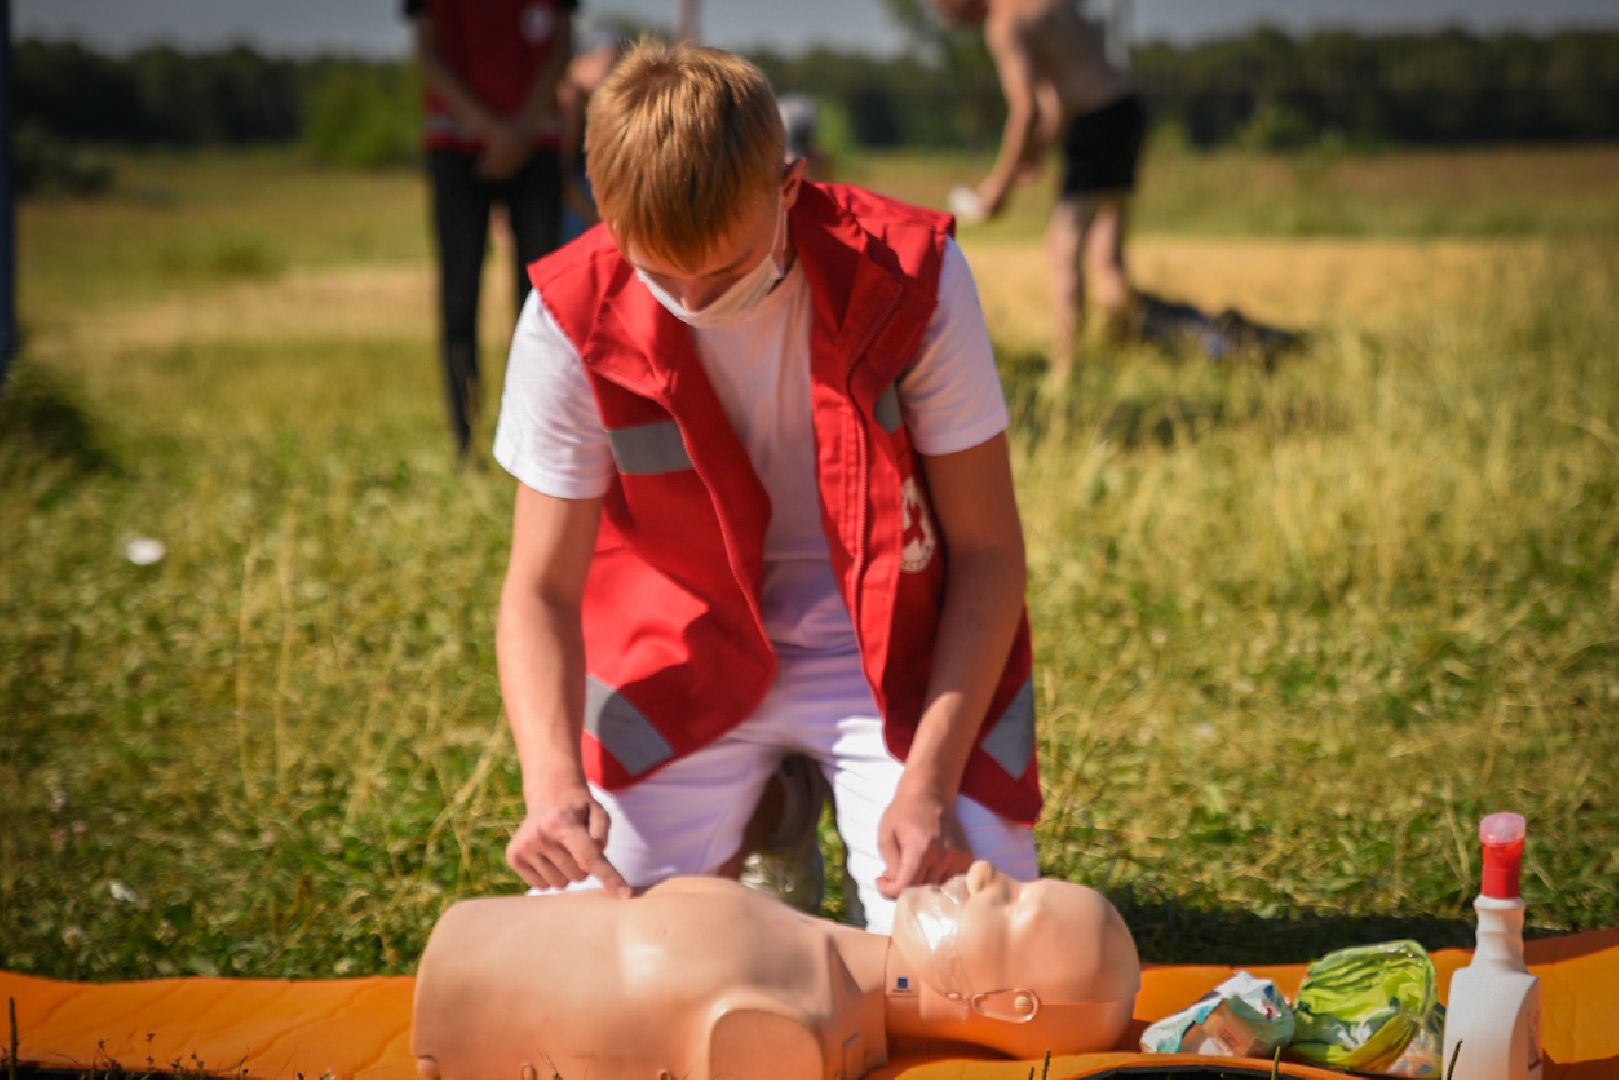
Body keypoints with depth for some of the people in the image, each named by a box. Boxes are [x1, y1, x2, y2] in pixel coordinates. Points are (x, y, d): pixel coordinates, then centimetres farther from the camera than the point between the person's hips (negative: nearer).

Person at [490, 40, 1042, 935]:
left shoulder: (908, 278, -21)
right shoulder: (572, 320, -17)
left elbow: (987, 550, -14)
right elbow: (541, 590, -13)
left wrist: (929, 782, -24)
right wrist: (553, 779, -33)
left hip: (894, 644, -1)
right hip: (686, 652, 2)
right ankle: (763, 824, 18)